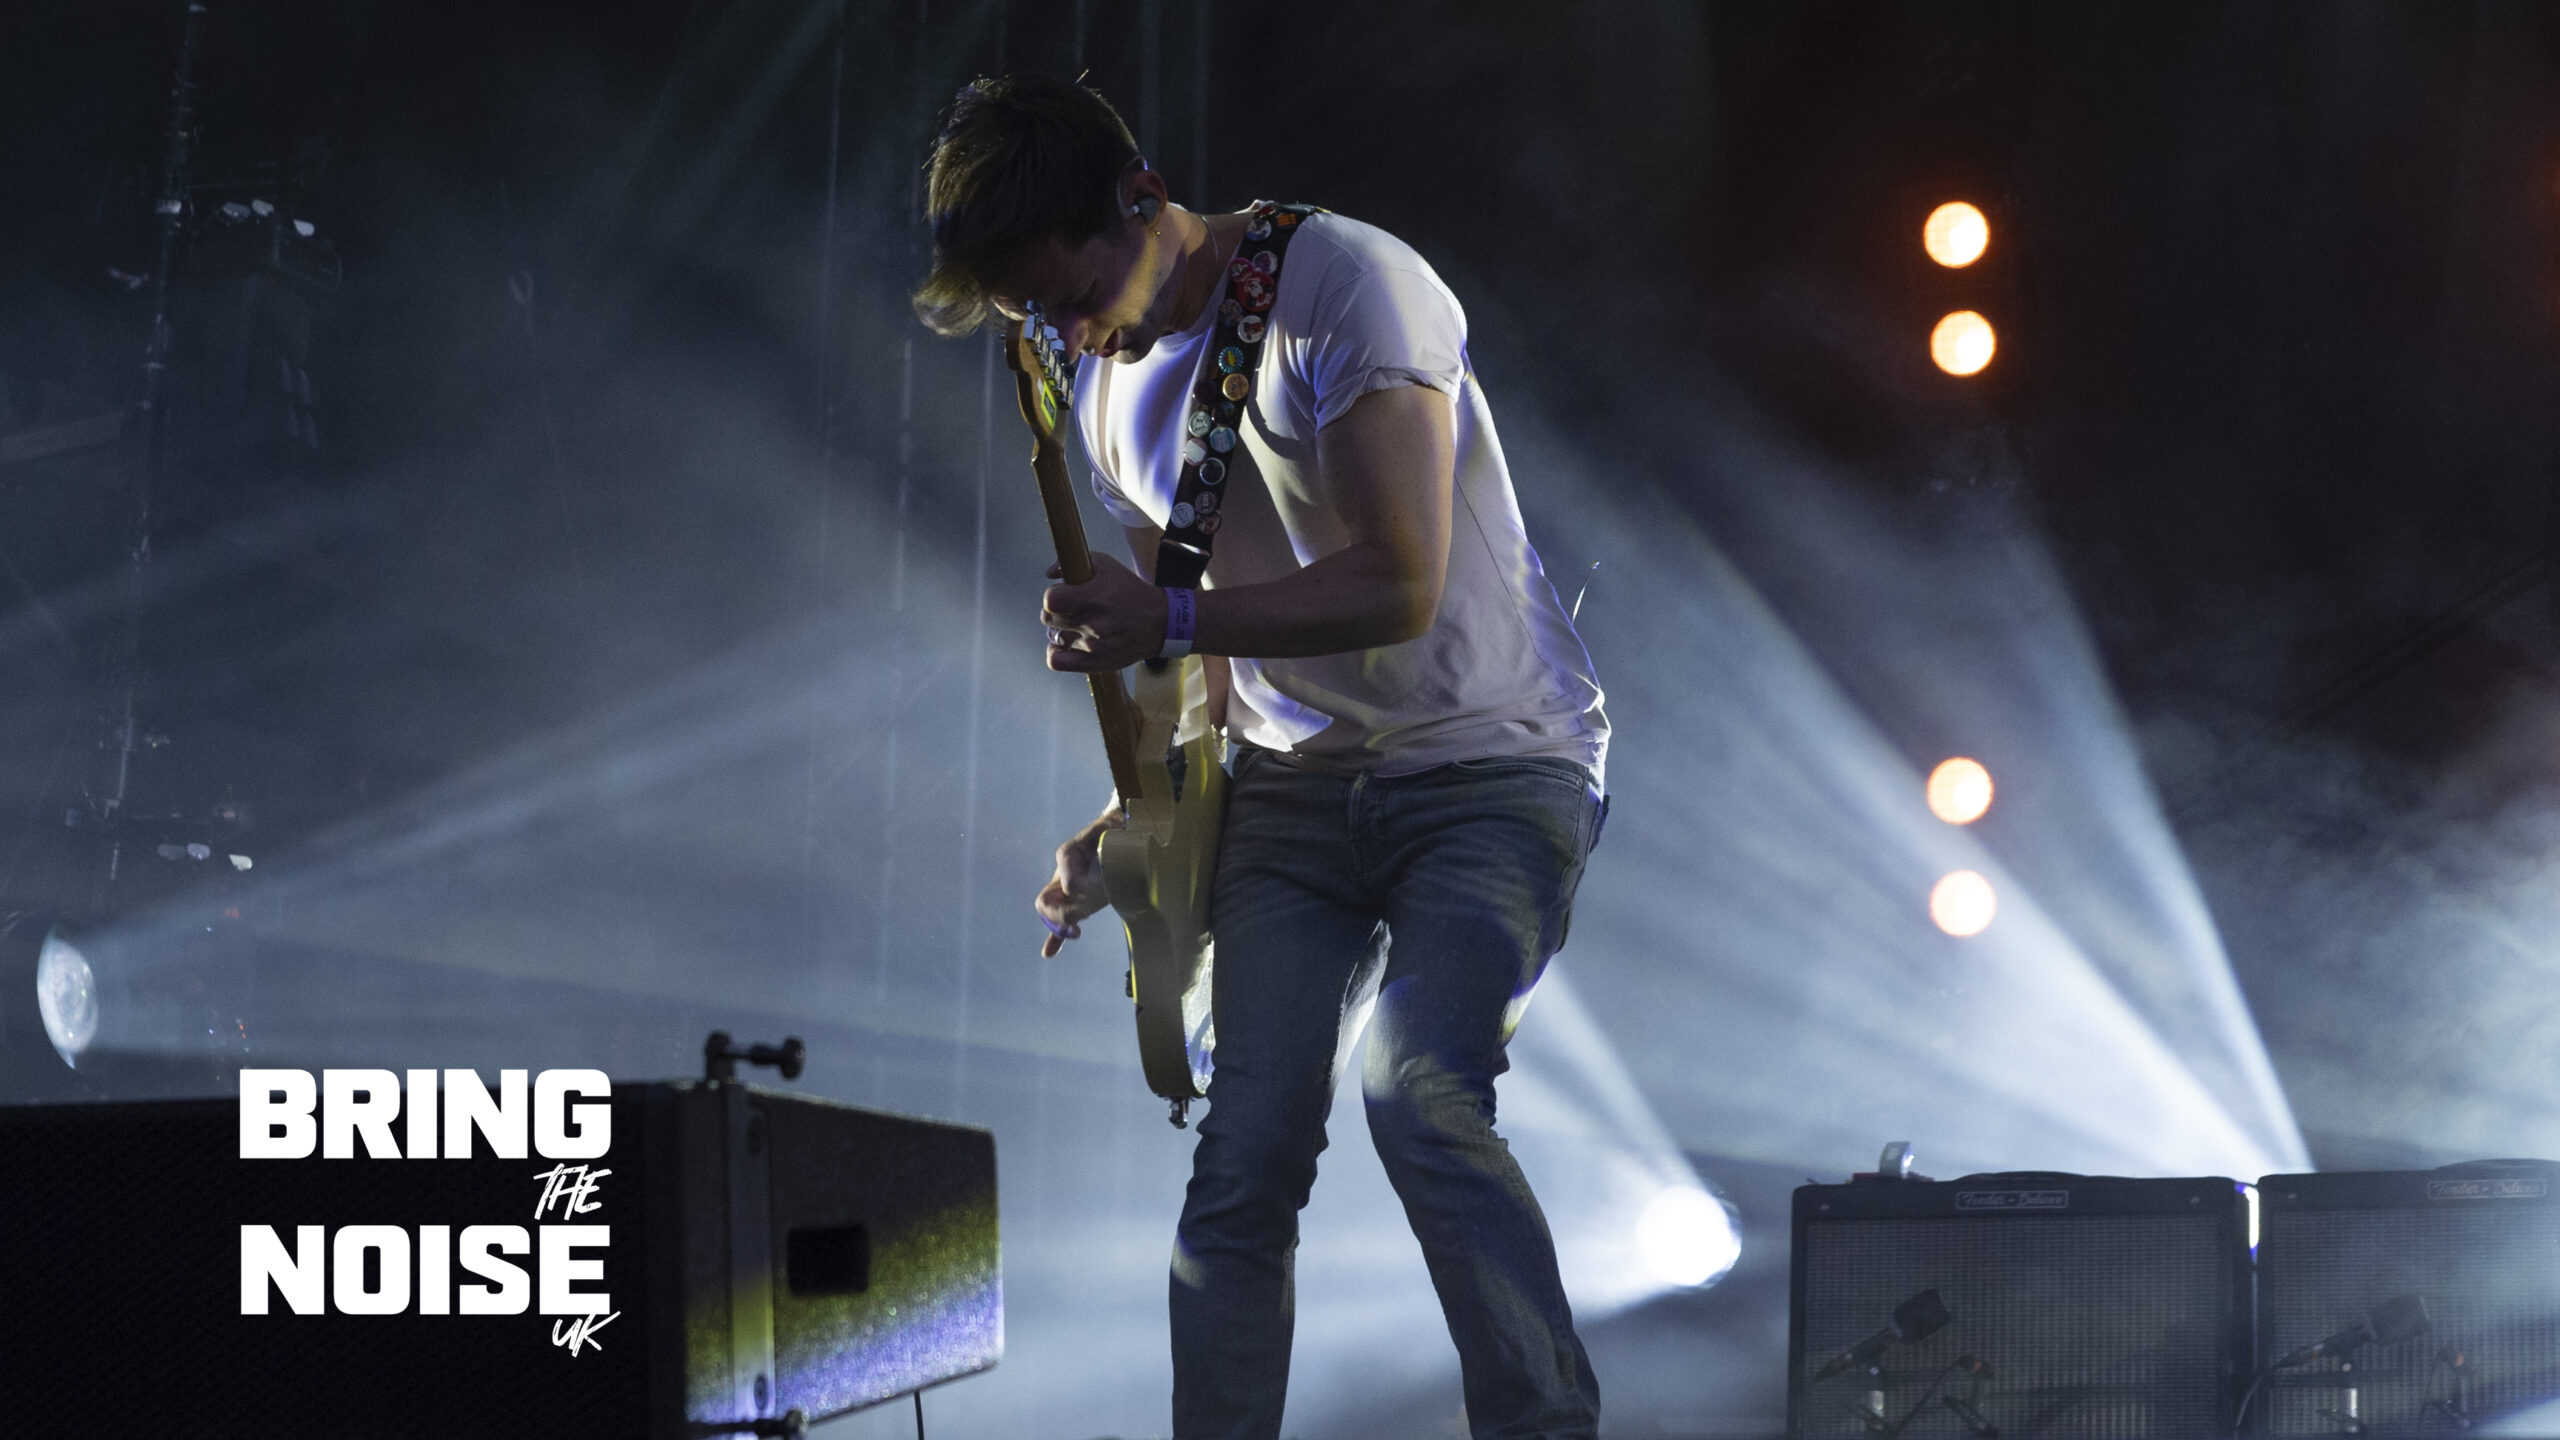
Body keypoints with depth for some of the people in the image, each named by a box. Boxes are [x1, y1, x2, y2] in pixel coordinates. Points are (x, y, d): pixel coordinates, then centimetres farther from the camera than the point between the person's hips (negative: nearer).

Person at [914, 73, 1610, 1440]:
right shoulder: (1113, 395, 7)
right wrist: (1140, 815, 6)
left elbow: (1396, 588, -23)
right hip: (1298, 786, 6)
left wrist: (1165, 618, -19)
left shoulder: (1344, 286, -17)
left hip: (1490, 768, -6)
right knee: (1244, 1160, -6)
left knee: (1418, 1091, -27)